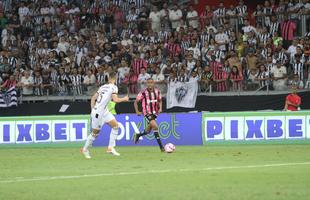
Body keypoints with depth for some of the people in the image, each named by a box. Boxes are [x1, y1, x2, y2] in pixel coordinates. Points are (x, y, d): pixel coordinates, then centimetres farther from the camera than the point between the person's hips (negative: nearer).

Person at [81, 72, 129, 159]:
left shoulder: (103, 87, 12)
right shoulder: (113, 87, -9)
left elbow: (93, 98, 14)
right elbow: (115, 100, -19)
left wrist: (93, 110, 19)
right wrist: (124, 99, -2)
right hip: (98, 112, -8)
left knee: (115, 125, 3)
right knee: (95, 132, 4)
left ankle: (111, 148, 2)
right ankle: (85, 149, 19)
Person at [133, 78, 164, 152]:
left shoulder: (157, 91, 2)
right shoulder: (143, 92, -11)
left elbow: (160, 101, 18)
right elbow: (136, 102, -3)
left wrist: (160, 108, 0)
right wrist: (137, 111, -13)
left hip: (154, 113, 6)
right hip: (147, 112, -6)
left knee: (148, 130, 13)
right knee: (155, 126, -23)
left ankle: (137, 135, 46)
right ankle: (161, 147, -20)